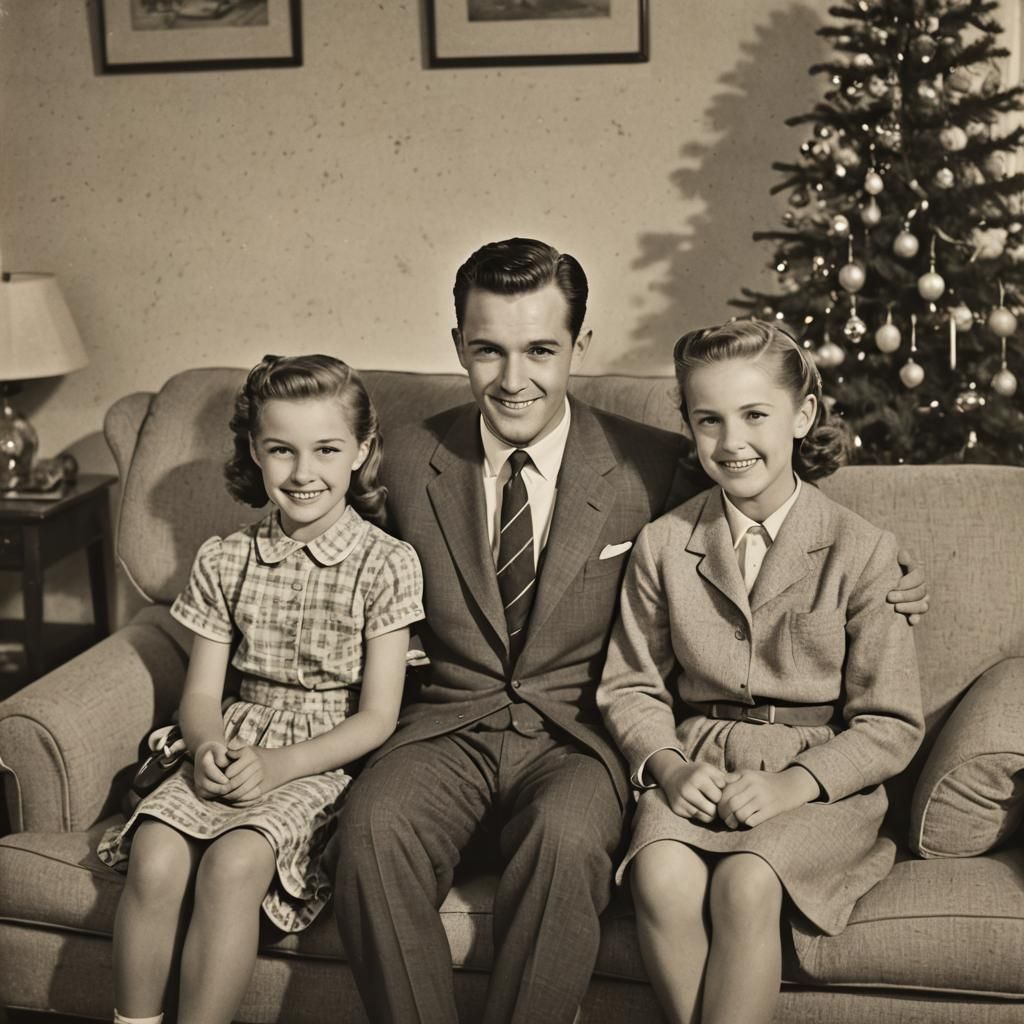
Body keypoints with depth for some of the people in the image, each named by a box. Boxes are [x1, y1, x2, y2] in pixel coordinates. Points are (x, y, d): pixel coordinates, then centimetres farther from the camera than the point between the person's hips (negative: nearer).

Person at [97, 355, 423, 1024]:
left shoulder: (387, 565, -4)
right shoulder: (225, 561, 8)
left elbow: (377, 717, -5)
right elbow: (202, 692, 10)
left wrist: (281, 765, -18)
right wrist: (208, 745, -14)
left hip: (327, 760, -3)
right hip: (235, 747, 4)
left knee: (233, 862, -31)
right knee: (156, 854, -25)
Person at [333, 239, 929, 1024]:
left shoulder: (650, 467, 2)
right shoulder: (412, 462, 7)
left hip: (576, 740, -1)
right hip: (449, 731, 2)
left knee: (567, 837, -35)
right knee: (374, 824, -30)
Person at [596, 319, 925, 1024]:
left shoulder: (862, 551, -2)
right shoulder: (662, 547, 7)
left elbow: (891, 725, -1)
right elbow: (632, 688, 11)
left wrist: (795, 783, -16)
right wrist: (667, 766, -10)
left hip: (820, 779, -2)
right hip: (695, 771, 2)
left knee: (745, 884, -31)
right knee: (662, 879, -29)